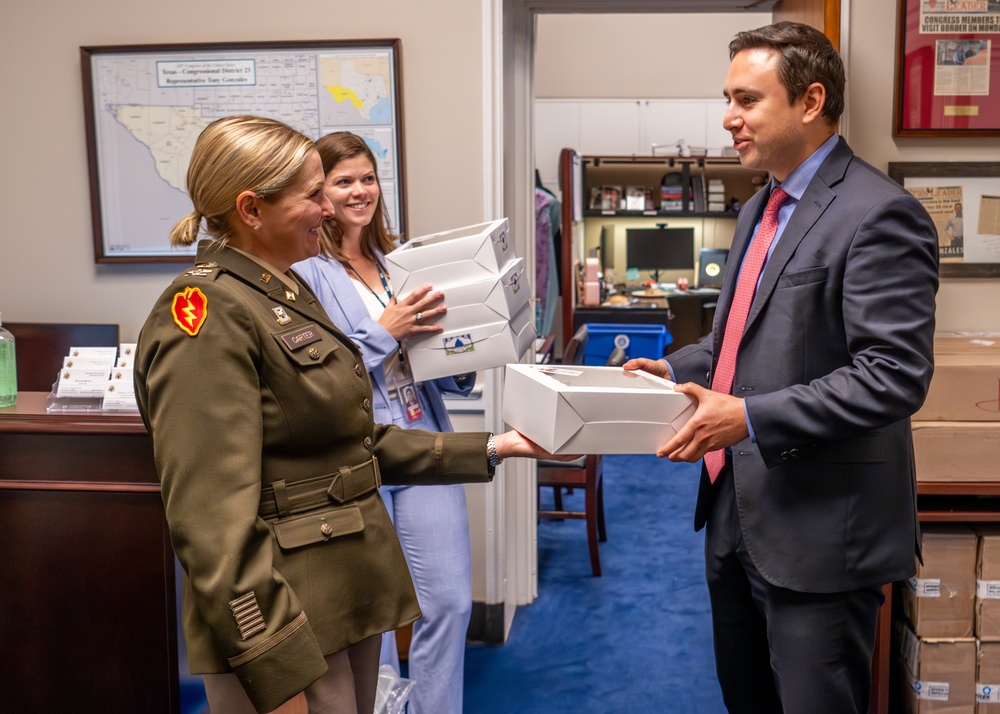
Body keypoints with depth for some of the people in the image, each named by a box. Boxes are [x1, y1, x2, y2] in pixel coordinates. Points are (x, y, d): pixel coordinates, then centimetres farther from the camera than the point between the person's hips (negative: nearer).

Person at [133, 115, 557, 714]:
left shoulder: (289, 292, 12)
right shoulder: (207, 311, -18)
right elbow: (213, 521, -23)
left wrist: (491, 449, 12)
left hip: (350, 596, 9)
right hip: (289, 632, -9)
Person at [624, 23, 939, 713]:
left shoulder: (878, 214, -17)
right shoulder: (760, 209, 13)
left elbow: (895, 375, -23)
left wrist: (751, 417, -27)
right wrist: (678, 368, 5)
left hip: (819, 528, -9)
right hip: (738, 514, 9)